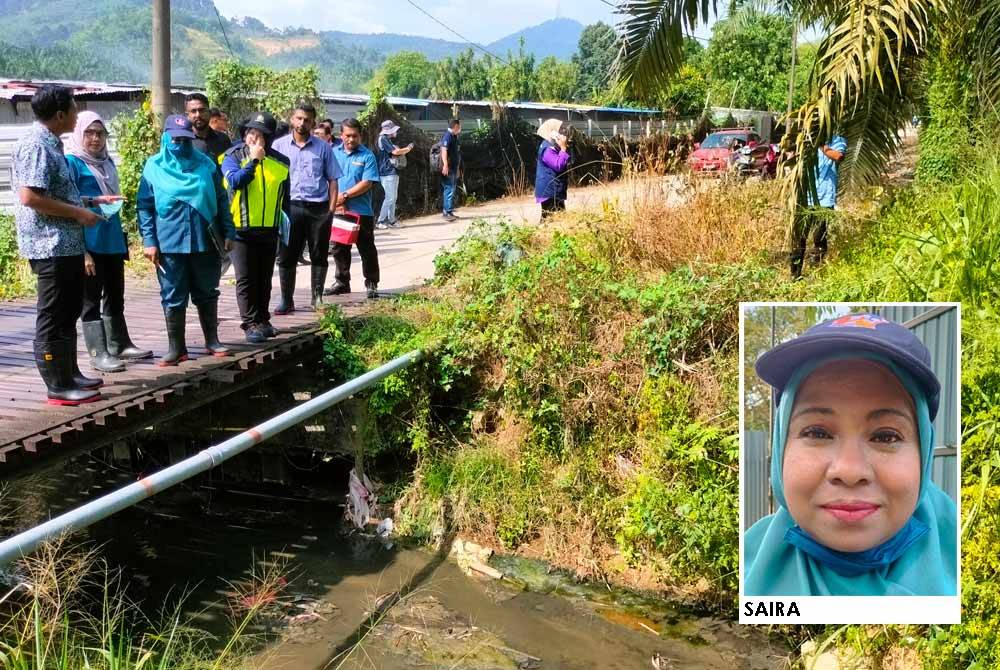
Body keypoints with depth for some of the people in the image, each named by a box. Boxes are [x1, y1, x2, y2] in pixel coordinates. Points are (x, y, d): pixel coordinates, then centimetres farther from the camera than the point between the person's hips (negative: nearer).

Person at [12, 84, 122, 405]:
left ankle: (70, 374, 28)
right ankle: (58, 387, 3)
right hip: (51, 246, -10)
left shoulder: (51, 145, 16)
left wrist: (93, 200, 18)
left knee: (68, 313, 17)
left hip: (68, 245, 10)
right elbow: (30, 197, -23)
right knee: (52, 317, -3)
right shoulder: (36, 146, -15)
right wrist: (79, 213, -18)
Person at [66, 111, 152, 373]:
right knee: (91, 300, 0)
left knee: (115, 297, 15)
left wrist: (123, 239, 18)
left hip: (113, 241, 7)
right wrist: (81, 250, -19)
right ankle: (98, 353, 2)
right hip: (89, 243, -7)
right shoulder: (73, 163, -8)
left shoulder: (107, 162, 14)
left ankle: (120, 345, 25)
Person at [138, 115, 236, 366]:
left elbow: (221, 200, 10)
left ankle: (212, 341, 24)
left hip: (205, 241, 2)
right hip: (170, 244, -2)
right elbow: (145, 207, 0)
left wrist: (228, 232, 5)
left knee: (207, 294, 11)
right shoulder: (154, 166, 2)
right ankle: (176, 348, 13)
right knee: (173, 298, 4)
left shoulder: (206, 164, 7)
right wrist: (149, 241, -7)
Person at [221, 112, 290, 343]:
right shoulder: (233, 156, -3)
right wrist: (253, 160, -18)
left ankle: (263, 320, 25)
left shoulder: (280, 162, 5)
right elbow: (235, 180, -22)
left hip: (269, 229, 3)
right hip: (241, 228, -3)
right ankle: (251, 324, 0)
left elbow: (286, 198, 13)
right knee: (246, 280, -3)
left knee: (264, 279, 13)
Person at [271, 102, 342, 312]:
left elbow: (332, 180, 8)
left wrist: (331, 209, 0)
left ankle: (317, 297, 18)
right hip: (290, 207, 0)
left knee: (319, 255, 6)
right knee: (286, 256, 2)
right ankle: (286, 300, 11)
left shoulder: (323, 147, 7)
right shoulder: (279, 146, 6)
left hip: (319, 208, 0)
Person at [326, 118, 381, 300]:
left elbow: (367, 183, -13)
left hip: (362, 211, -4)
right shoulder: (334, 153, 6)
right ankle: (342, 282, 25)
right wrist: (337, 200, -9)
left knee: (367, 250, 3)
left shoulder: (367, 156, -5)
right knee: (339, 249, 13)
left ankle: (372, 284, 10)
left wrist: (345, 195, -16)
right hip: (338, 211, 4)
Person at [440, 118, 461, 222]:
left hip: (454, 169, 10)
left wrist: (458, 168, 28)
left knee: (452, 190, 13)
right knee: (449, 190, -11)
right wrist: (445, 165, -34)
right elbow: (444, 150, -25)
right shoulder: (447, 136, -12)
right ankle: (448, 213, -11)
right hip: (448, 169, -10)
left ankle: (449, 212, 19)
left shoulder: (454, 137, 18)